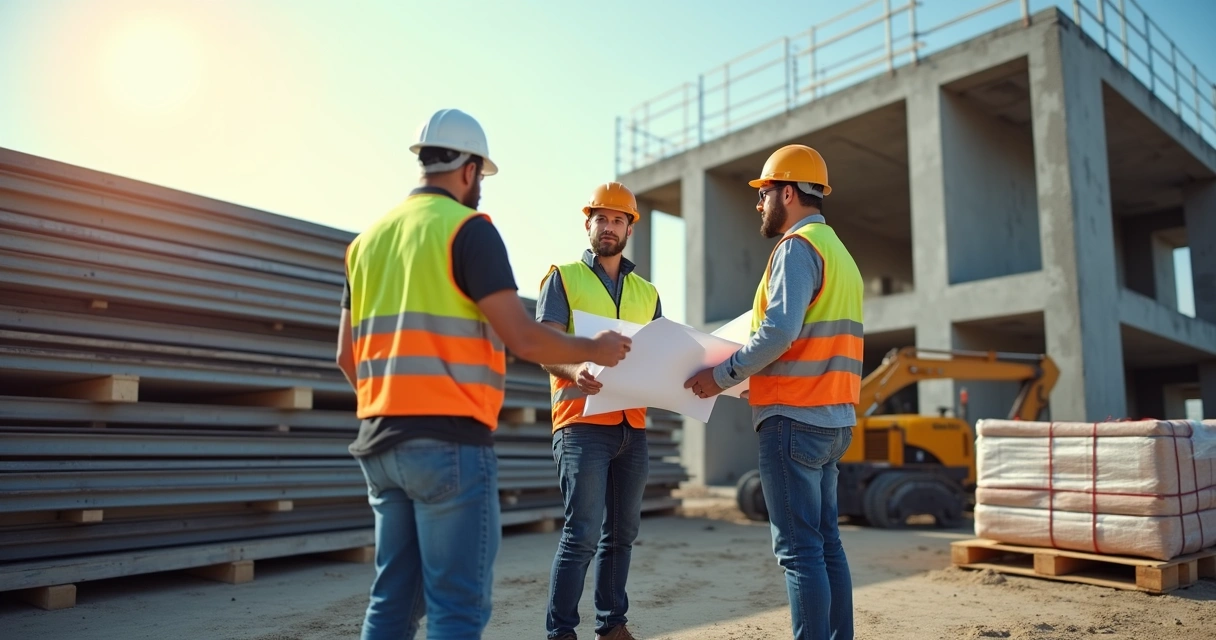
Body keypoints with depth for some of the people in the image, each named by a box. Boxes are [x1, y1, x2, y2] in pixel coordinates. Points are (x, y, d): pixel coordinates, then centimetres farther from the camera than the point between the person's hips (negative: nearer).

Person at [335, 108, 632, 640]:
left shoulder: (368, 239, 15)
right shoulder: (467, 229, -6)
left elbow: (347, 356, 16)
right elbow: (523, 339, -13)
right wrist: (593, 350, 3)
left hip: (380, 441, 8)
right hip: (450, 442, -7)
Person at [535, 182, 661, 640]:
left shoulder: (647, 292, 19)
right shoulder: (563, 277, 5)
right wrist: (575, 370, -28)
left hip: (633, 425, 5)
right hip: (582, 422, -5)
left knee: (622, 533, 10)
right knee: (583, 533, -8)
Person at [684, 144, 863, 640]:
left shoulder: (798, 246, -9)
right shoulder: (839, 252, 20)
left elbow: (779, 332, -20)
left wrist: (722, 376, -10)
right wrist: (749, 375, 16)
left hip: (794, 417, -9)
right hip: (833, 418, 10)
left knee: (798, 548, -6)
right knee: (826, 543, 12)